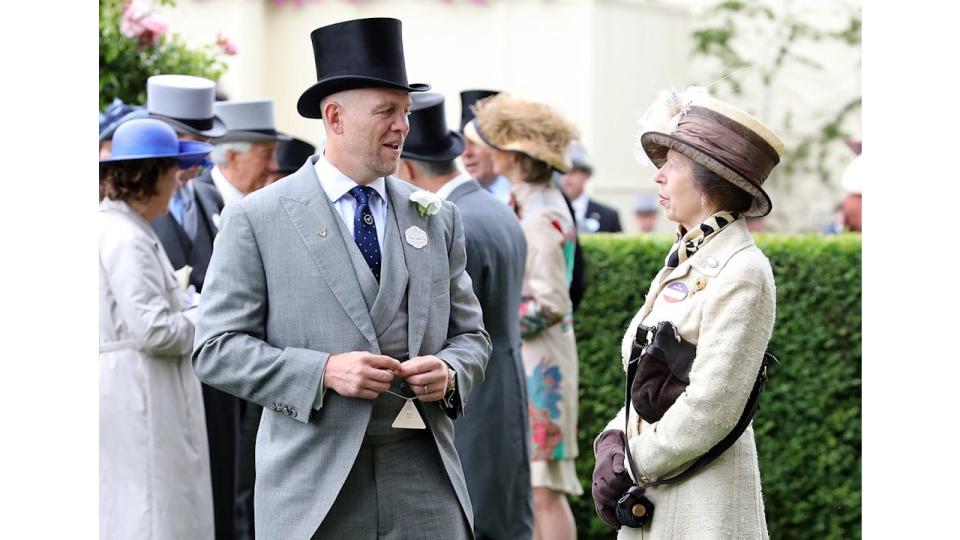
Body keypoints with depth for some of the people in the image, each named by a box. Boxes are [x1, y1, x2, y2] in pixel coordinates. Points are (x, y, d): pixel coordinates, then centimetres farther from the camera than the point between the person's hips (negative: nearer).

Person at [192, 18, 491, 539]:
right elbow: (216, 347, -3)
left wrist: (449, 372, -6)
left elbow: (470, 334, 18)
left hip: (425, 481, 3)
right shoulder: (256, 220, 0)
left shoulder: (437, 218, 12)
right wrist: (324, 372, -15)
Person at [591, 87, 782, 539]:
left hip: (702, 502, -8)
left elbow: (709, 409, -18)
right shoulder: (683, 262, 12)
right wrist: (613, 442, 0)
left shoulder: (742, 272, -14)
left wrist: (632, 464, -10)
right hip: (652, 496, 8)